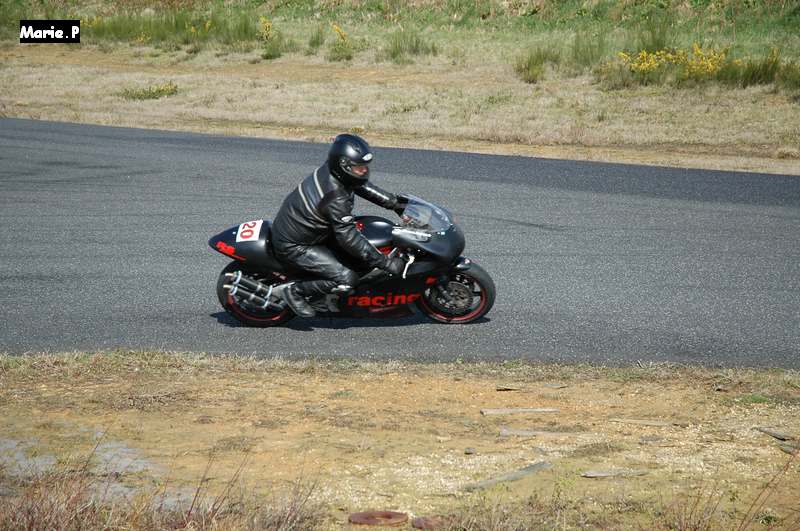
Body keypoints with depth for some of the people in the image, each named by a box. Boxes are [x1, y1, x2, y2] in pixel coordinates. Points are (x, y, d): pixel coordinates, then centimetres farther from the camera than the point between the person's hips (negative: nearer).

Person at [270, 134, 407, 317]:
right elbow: (349, 239, -30)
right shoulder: (336, 198, -31)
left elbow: (362, 186, 10)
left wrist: (395, 202, 7)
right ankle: (296, 291, -1)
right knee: (347, 279, -16)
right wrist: (386, 263, -27)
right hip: (293, 246, -10)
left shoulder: (330, 170, -7)